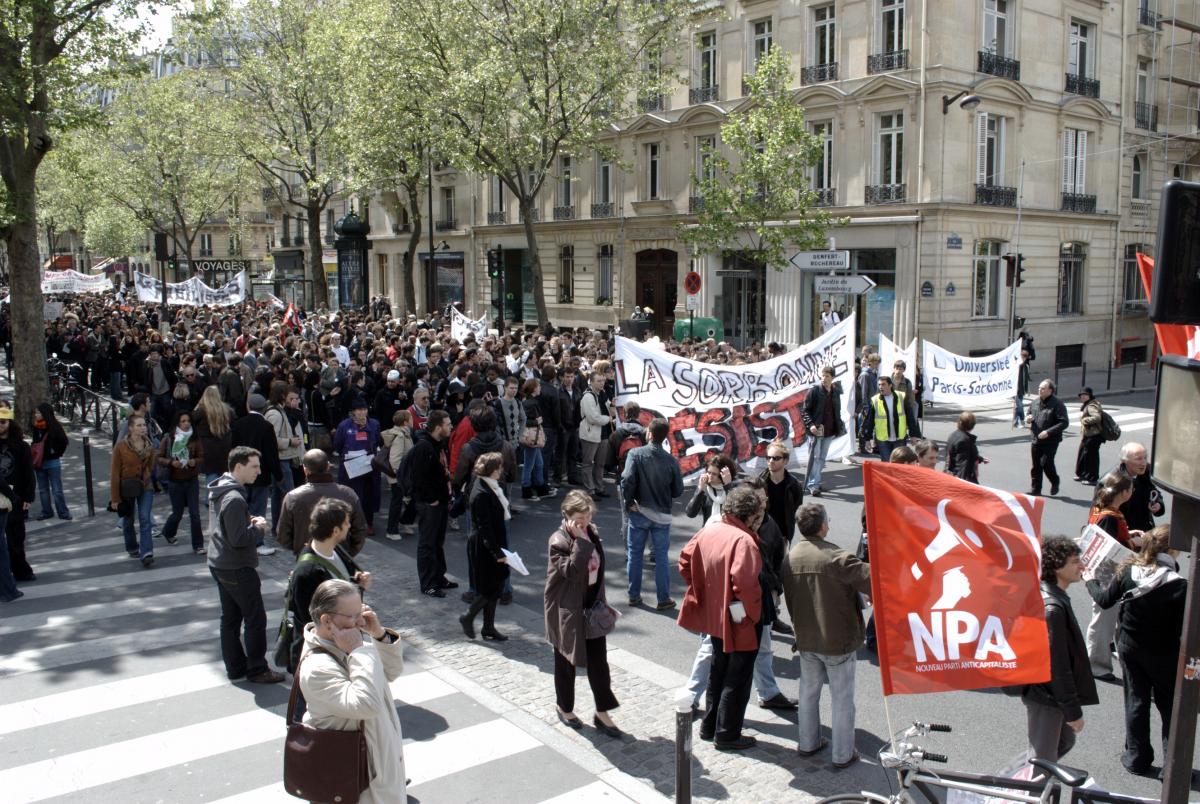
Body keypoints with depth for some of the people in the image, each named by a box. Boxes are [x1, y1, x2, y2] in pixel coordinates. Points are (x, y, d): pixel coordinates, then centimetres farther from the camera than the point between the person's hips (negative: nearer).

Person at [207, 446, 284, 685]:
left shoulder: (223, 490, 8)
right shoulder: (235, 499, -25)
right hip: (237, 569, -10)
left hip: (220, 564, 10)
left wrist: (251, 522, 5)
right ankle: (257, 669, 9)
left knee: (230, 618, 16)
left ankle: (235, 667, 25)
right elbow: (239, 539, -26)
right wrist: (258, 528, -10)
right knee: (256, 619, 1)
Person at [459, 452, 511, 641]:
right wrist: (497, 552, -23)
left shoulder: (489, 486, 5)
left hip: (493, 545, 9)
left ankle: (489, 627, 25)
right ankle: (468, 618, 20)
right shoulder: (481, 493, -24)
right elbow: (485, 527, -24)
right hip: (485, 548, -9)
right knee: (490, 588, 1)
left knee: (495, 587, 14)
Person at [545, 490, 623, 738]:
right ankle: (564, 707, 33)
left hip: (592, 608, 6)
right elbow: (573, 571, -32)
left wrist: (602, 602, 16)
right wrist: (580, 541, -32)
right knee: (566, 663, 12)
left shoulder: (592, 533, 2)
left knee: (599, 662, 7)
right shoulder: (559, 541, -19)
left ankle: (602, 714, 16)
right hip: (568, 612, -6)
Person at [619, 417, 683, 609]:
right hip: (662, 515, 0)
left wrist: (629, 503, -7)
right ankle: (664, 599, 16)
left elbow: (627, 480, -21)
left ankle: (634, 595, 23)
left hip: (639, 512, 0)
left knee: (634, 554, 14)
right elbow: (678, 491, -2)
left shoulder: (636, 454, -12)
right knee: (661, 557, 9)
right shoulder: (671, 460, -8)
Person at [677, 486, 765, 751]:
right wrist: (750, 610, -18)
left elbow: (685, 560, 9)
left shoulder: (707, 532, -1)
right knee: (738, 679, 9)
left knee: (718, 671, 23)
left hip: (714, 616, 8)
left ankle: (709, 726, 34)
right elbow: (745, 582, -35)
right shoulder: (743, 540, -25)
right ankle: (727, 734, 19)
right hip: (739, 622, -8)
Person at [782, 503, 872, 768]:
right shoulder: (835, 557, -24)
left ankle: (808, 743, 33)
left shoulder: (791, 557, -1)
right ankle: (843, 754, 18)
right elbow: (870, 578, -28)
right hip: (837, 640, -6)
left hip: (805, 639, 6)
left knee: (808, 692, 21)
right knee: (841, 698, 8)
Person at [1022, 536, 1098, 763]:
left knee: (1065, 741, 26)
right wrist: (1073, 711, -18)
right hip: (1046, 701, -10)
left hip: (1044, 693, 10)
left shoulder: (1043, 595, 4)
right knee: (1044, 760, 3)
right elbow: (1058, 666, -25)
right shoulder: (1052, 608, -27)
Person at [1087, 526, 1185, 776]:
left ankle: (1137, 758, 27)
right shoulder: (1179, 586, -24)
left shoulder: (1127, 572, -13)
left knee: (1136, 701, 16)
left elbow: (1105, 601, 2)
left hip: (1130, 648, 3)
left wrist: (1091, 582, 19)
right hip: (1164, 655, -3)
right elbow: (1183, 630, -19)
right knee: (1170, 707, 13)